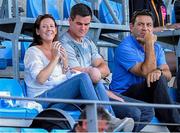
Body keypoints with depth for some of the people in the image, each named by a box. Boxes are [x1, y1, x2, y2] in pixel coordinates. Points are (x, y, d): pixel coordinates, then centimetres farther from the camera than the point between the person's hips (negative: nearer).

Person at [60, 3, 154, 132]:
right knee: (132, 113, -25)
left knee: (147, 111, 1)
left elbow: (105, 69, 10)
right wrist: (114, 97, -14)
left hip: (101, 90, 9)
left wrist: (96, 72, -16)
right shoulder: (65, 45, -8)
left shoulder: (88, 42, 20)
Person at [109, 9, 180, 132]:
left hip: (147, 94, 7)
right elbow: (146, 72, -21)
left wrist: (159, 71, -22)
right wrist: (149, 44, -16)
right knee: (158, 81, -28)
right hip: (123, 95, -6)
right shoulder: (125, 47, -12)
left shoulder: (156, 47, 13)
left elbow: (168, 74, 1)